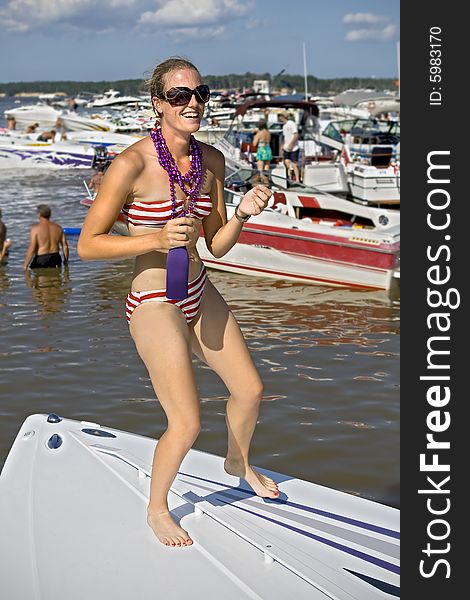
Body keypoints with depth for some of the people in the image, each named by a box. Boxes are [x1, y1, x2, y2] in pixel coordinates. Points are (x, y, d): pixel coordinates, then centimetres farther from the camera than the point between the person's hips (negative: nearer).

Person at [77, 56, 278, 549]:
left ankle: (237, 464, 50)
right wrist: (157, 239, -27)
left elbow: (217, 245, 5)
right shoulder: (132, 164, -21)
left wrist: (242, 214, -14)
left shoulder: (212, 160, -2)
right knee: (187, 425, -5)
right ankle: (156, 508, 25)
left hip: (199, 293, 7)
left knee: (250, 390, 18)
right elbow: (87, 245, -17)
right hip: (154, 304, -7)